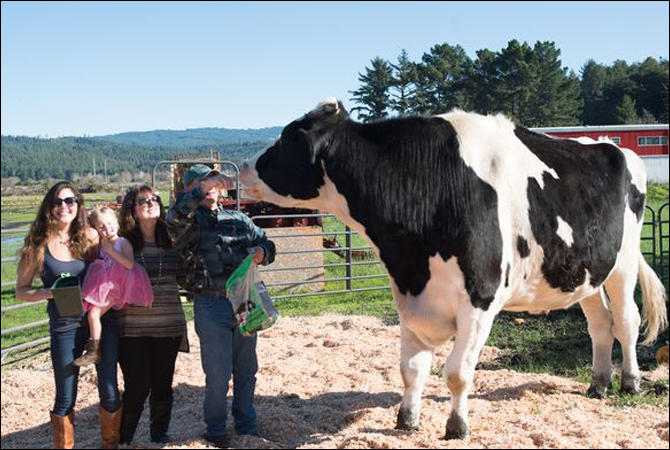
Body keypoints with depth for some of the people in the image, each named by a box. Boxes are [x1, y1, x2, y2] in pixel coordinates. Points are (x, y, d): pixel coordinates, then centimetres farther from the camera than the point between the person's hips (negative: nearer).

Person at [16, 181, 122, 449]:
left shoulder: (90, 237, 2)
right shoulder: (38, 244, -3)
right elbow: (21, 291, 1)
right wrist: (51, 292, -16)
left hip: (103, 319, 2)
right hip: (65, 327, -1)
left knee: (109, 392, 4)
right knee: (66, 399, 6)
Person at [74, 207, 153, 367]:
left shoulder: (123, 242, -3)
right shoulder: (102, 245, 15)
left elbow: (130, 265, -16)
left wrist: (112, 251, -18)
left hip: (117, 287, -7)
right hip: (104, 286, 7)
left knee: (94, 313, -16)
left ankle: (94, 352, -10)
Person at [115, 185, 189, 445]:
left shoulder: (172, 242, 6)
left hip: (168, 328, 3)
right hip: (132, 329, -3)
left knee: (163, 385, 10)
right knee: (137, 386, -1)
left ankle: (160, 434, 29)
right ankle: (122, 438, 19)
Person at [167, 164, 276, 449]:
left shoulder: (239, 220, 14)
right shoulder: (190, 221, -1)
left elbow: (266, 243, 17)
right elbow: (176, 216, -24)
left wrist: (262, 251, -6)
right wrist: (203, 189, -30)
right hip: (211, 305, -4)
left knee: (247, 370, 13)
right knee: (218, 374, 1)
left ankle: (247, 427, 29)